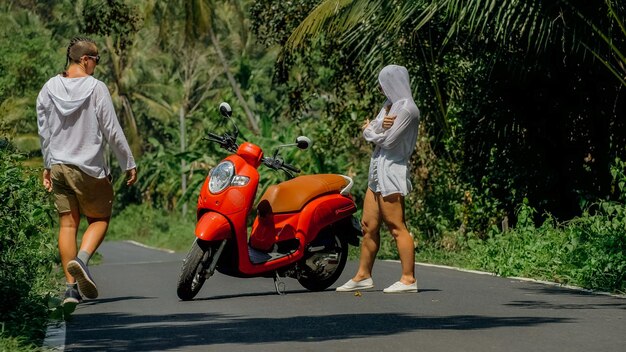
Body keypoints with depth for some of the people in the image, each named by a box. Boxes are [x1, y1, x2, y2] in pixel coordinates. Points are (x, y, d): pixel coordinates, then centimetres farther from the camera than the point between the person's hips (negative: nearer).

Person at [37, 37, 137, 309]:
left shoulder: (49, 88, 3)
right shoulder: (96, 88, -12)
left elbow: (44, 131, 9)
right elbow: (112, 131, -10)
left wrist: (47, 165, 20)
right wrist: (129, 164, -1)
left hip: (59, 166, 4)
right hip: (90, 168, -4)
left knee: (67, 224, 8)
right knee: (99, 219, 11)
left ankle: (71, 286, 6)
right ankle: (82, 259, -16)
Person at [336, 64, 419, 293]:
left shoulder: (406, 109, -11)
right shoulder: (390, 105, 17)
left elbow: (388, 141, -15)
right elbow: (369, 130, 9)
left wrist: (369, 131, 3)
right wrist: (380, 125, -13)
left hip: (392, 171, -10)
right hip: (378, 172, 10)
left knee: (396, 227, -11)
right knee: (369, 225, 11)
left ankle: (409, 279, -10)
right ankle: (363, 276, 18)